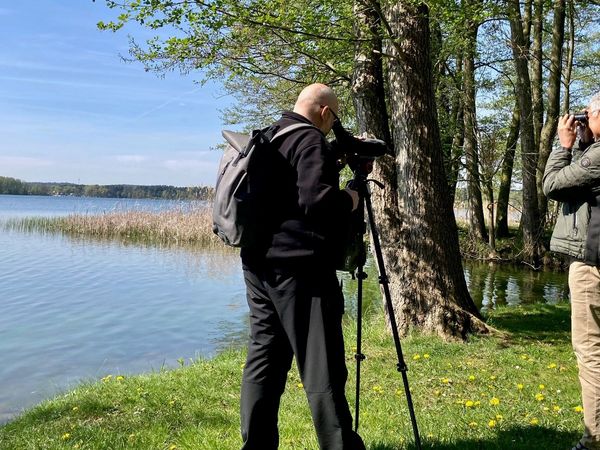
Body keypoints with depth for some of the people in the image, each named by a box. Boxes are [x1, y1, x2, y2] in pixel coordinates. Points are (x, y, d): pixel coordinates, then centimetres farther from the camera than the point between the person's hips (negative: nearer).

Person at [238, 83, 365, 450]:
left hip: (258, 263, 9)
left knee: (264, 358, 10)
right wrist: (350, 199, -2)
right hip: (298, 268, -8)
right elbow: (316, 201, -21)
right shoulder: (311, 141, -8)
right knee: (322, 365, -4)